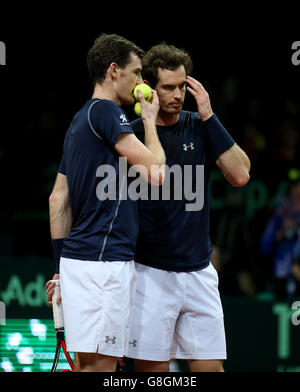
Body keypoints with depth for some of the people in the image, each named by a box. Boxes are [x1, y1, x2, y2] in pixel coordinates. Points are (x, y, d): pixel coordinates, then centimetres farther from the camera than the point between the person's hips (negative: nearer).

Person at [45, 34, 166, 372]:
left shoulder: (81, 119, 20)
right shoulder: (105, 111, -9)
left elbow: (57, 199, 20)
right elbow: (154, 172, -12)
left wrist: (61, 266, 21)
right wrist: (149, 120, 4)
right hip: (102, 260, -10)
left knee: (86, 363, 9)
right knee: (99, 364, -10)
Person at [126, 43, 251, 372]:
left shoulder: (200, 128, 6)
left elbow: (240, 175, -7)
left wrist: (209, 117, -10)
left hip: (199, 271, 3)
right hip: (151, 274, -3)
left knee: (210, 366, 4)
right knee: (152, 369, -2)